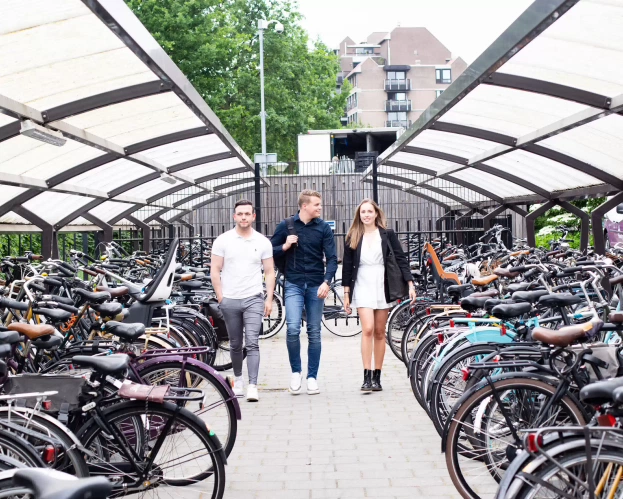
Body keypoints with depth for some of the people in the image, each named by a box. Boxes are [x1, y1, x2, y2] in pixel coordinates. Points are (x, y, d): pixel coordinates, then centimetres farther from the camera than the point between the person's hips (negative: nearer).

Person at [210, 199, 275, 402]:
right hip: (229, 300, 1)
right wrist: (220, 296, -4)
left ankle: (252, 386, -13)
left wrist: (269, 299, -1)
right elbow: (215, 270, 2)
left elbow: (269, 272, 6)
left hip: (254, 299, -1)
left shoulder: (263, 242, 4)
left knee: (252, 344, -10)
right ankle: (238, 379, 31)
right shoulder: (223, 240, 2)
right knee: (235, 345, 13)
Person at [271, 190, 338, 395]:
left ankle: (312, 377, 14)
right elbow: (270, 251, 8)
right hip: (294, 285, -1)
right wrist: (285, 246, -12)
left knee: (314, 332, 5)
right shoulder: (286, 225, 2)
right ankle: (296, 371, 5)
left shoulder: (323, 228, 3)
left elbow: (332, 258, 0)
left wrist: (326, 281, -14)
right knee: (293, 328, -15)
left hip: (316, 285, 1)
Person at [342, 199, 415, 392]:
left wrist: (410, 284, -8)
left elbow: (401, 259, 1)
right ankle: (366, 377, -13)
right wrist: (346, 294, 6)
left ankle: (377, 377, 12)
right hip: (363, 287, 0)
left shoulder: (387, 235, 3)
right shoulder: (352, 238, 6)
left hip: (382, 287, 0)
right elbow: (347, 266, 8)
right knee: (367, 329, -14)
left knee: (379, 332, 5)